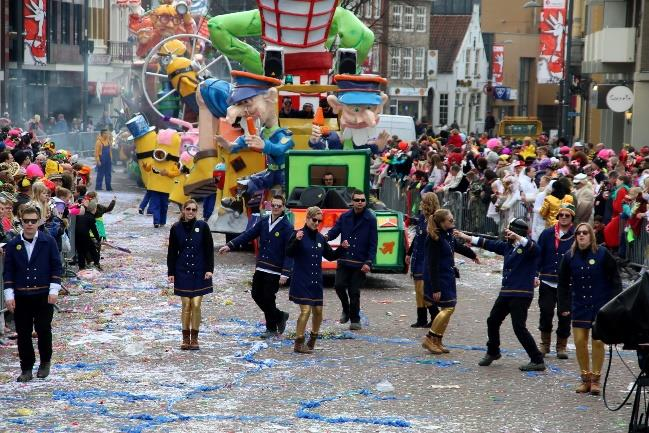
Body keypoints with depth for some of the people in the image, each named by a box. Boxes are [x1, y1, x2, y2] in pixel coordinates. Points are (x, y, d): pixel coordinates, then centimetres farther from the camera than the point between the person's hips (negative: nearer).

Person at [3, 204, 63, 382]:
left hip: (44, 295, -1)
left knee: (44, 330, 3)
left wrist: (54, 290, -8)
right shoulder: (12, 245, 1)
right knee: (23, 333, 4)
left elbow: (56, 267, -1)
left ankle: (45, 362, 24)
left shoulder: (48, 241, -3)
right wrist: (9, 294, -5)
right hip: (21, 297, 2)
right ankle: (26, 368, 14)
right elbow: (8, 271, 3)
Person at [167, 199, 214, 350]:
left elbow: (209, 249, 0)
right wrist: (170, 272, 2)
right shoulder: (176, 228, 1)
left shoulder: (202, 226, -2)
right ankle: (186, 339, 11)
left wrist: (209, 269, -6)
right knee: (186, 305, 3)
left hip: (199, 271, -1)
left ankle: (194, 338, 7)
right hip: (183, 271, 1)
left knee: (196, 305, -3)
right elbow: (172, 252, 5)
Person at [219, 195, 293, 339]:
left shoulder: (287, 227, -10)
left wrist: (285, 273, -19)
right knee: (256, 294, 9)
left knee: (268, 298, -3)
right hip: (261, 268, 6)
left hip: (275, 271, -6)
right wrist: (230, 246, -5)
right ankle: (279, 316, 26)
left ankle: (271, 329, 18)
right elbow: (248, 235, 6)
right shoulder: (263, 222, 8)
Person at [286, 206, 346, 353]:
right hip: (301, 280, -6)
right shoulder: (299, 235, -7)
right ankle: (298, 344, -2)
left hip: (316, 280, 6)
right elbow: (289, 253, -17)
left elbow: (330, 256, 18)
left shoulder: (320, 238, 10)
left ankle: (312, 341, 30)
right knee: (306, 310, -12)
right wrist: (296, 240, -33)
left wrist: (342, 248, 1)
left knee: (318, 311, 9)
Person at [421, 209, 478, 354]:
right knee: (448, 307, -11)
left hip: (448, 277, 9)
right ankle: (429, 339, -2)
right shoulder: (434, 239, -20)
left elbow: (457, 246, 30)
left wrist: (472, 255, 48)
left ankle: (437, 342, 17)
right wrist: (435, 288, -23)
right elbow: (432, 265, -21)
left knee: (448, 308, 10)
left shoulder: (448, 235, 7)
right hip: (438, 278, -9)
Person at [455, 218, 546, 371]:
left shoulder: (528, 248, -10)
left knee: (519, 327, -12)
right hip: (506, 292, 8)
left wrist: (517, 237, -44)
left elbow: (535, 249, -33)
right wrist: (466, 237, 24)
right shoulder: (508, 246, 11)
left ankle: (537, 360, -5)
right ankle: (493, 352, 38)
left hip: (521, 294, -8)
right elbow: (489, 244, 20)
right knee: (492, 321, 16)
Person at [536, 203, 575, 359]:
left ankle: (562, 346, 16)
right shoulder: (547, 234, 3)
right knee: (546, 312, 3)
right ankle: (545, 344, 18)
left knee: (565, 315, 4)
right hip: (547, 282, 1)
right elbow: (538, 255, 5)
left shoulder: (576, 236, -1)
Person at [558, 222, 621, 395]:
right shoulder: (569, 257, 0)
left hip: (601, 305, -3)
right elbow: (563, 284, 7)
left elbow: (615, 279, -2)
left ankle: (595, 379, 9)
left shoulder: (602, 254, -7)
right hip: (579, 306, 3)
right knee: (579, 342, 1)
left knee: (598, 341, -3)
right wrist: (564, 306, 4)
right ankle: (585, 378, 15)